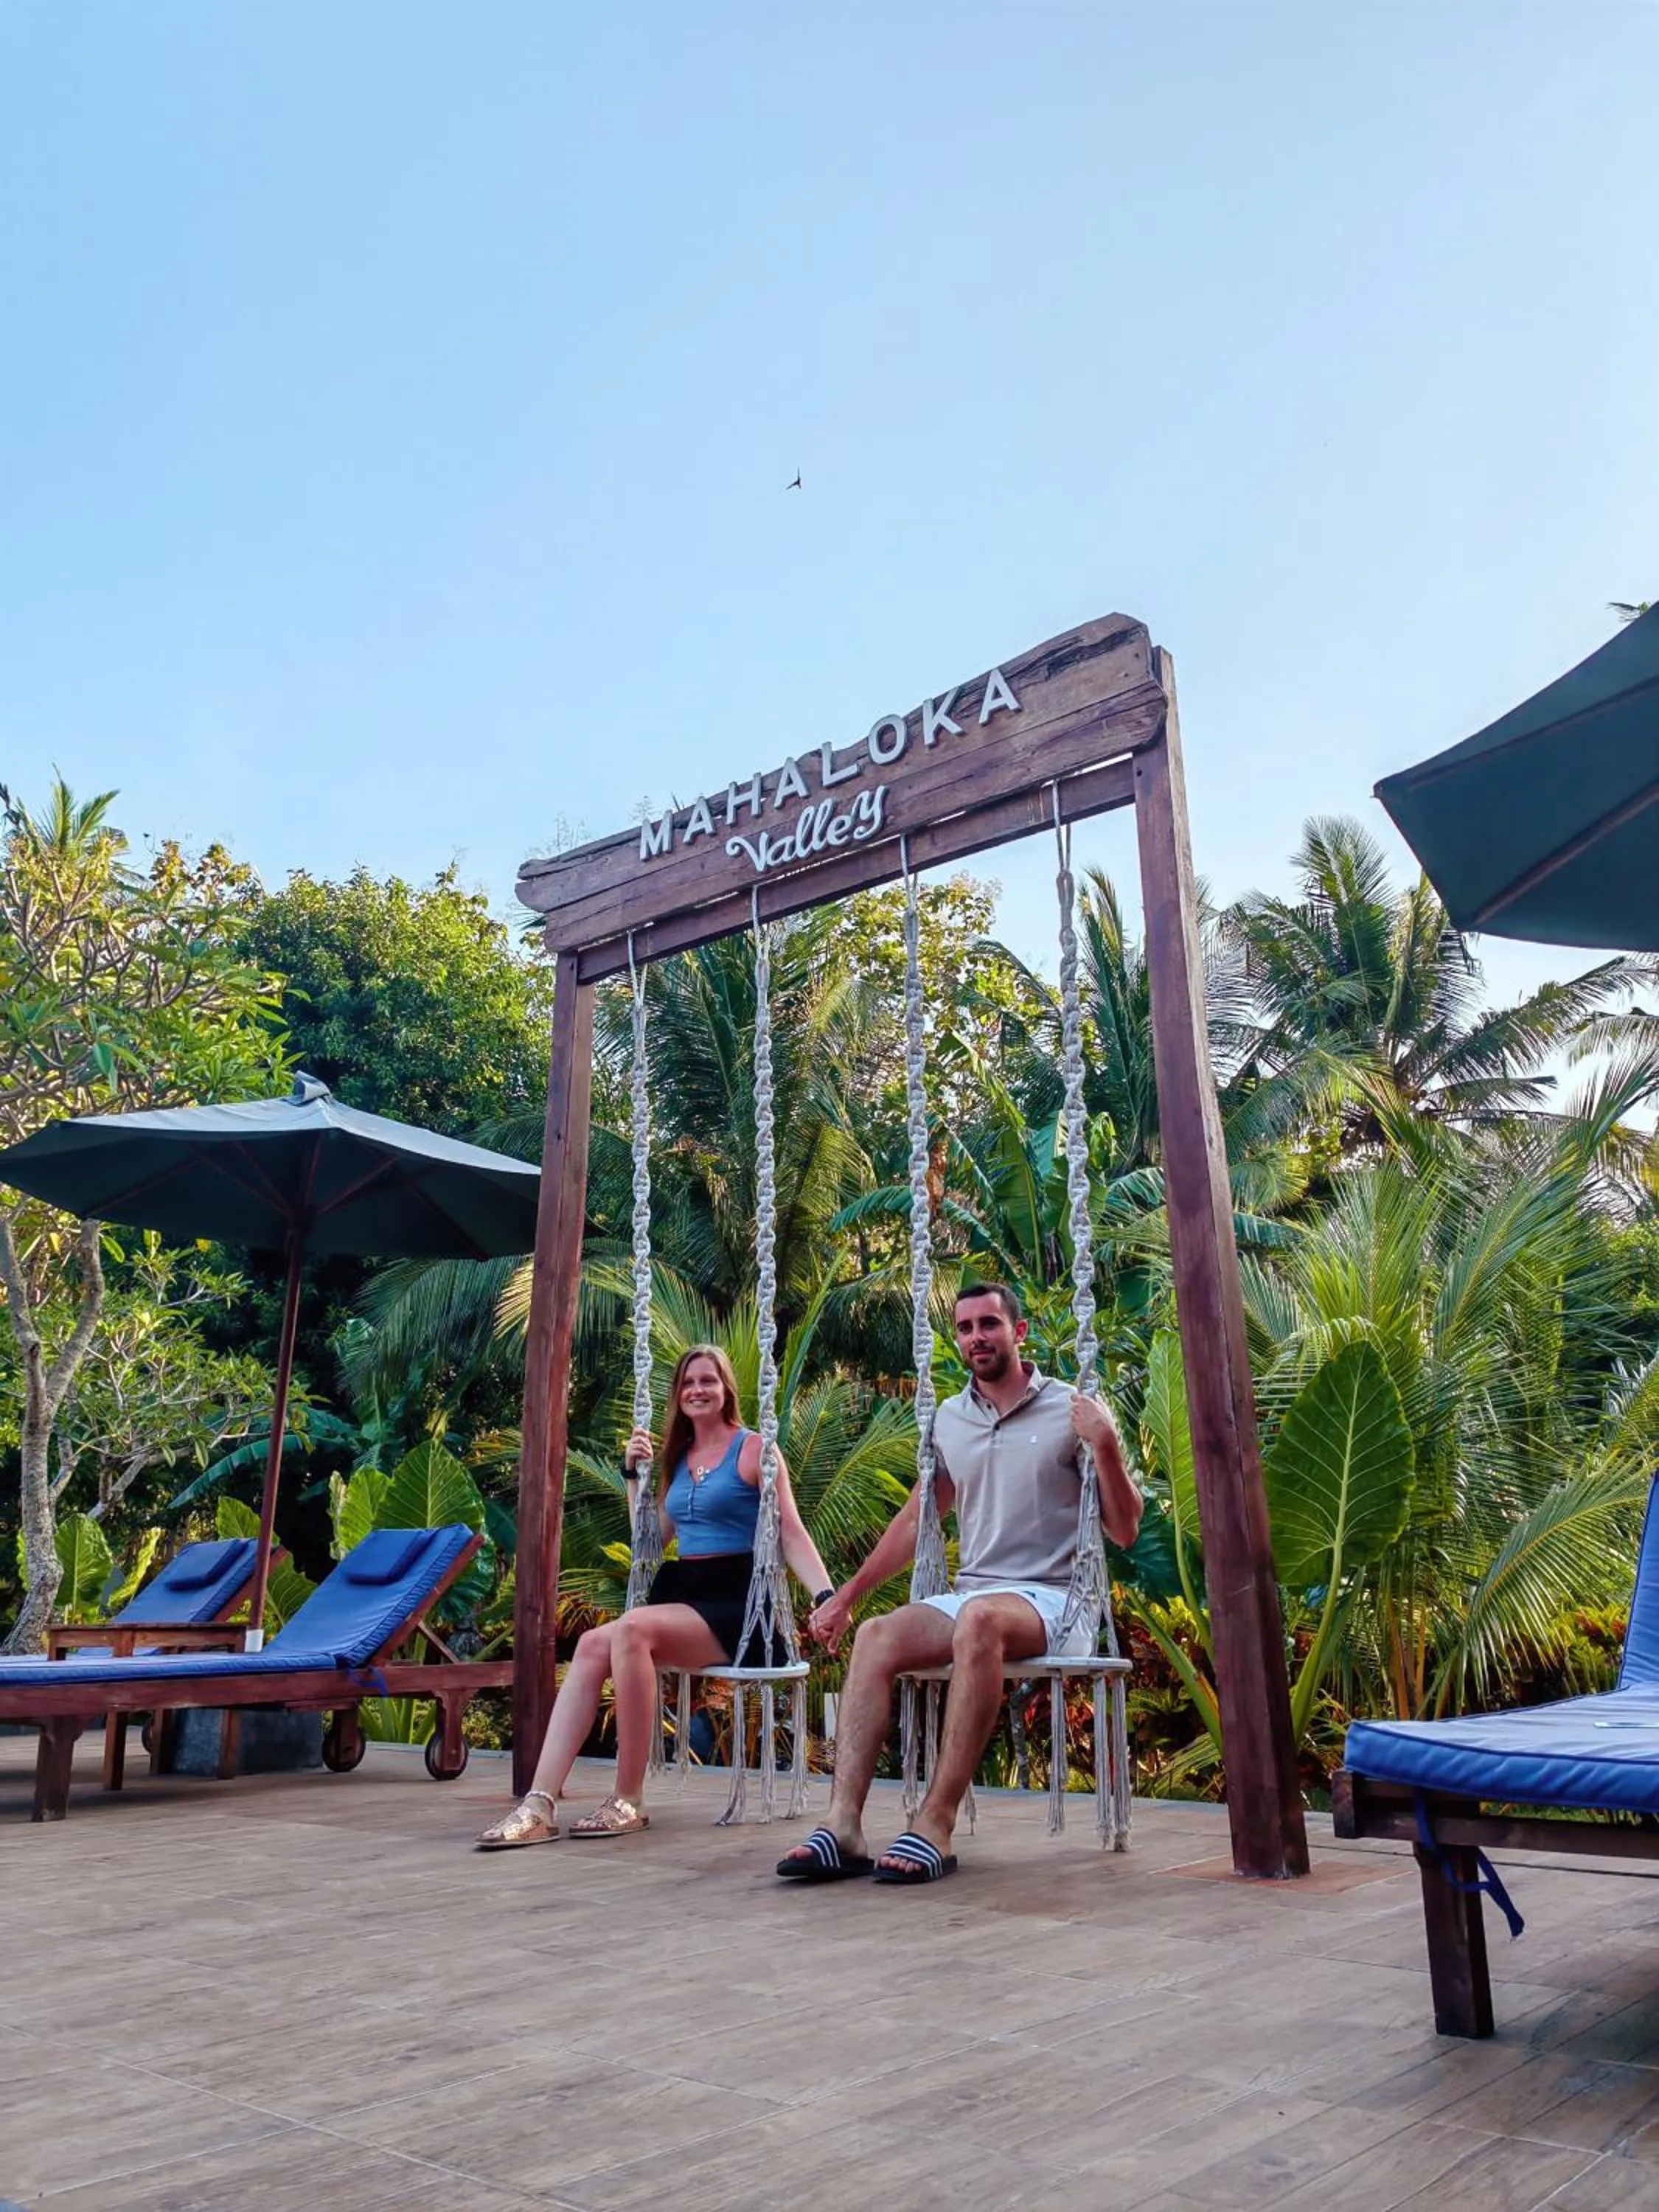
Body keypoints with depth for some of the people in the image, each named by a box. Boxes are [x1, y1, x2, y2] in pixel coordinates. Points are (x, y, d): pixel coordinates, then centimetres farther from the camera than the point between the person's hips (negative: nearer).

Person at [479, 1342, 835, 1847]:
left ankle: (628, 1801, -22)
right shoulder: (680, 1457, 19)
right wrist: (636, 1475, 13)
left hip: (734, 1603, -6)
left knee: (632, 1628, -32)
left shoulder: (753, 1449, 0)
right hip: (680, 1593, 6)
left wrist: (825, 1596, -22)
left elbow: (792, 1532, -8)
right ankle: (540, 1803, -26)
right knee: (593, 1645, -20)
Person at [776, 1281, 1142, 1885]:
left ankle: (936, 1825, -35)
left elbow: (1124, 1532, -2)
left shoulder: (1071, 1411, -2)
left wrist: (1106, 1446, -18)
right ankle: (844, 1824, -30)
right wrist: (846, 1595, 18)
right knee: (877, 1635, -23)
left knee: (979, 1619, -37)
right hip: (971, 1595, 5)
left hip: (1053, 1602, -5)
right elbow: (916, 1519, 22)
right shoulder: (948, 1419, 12)